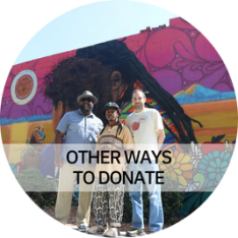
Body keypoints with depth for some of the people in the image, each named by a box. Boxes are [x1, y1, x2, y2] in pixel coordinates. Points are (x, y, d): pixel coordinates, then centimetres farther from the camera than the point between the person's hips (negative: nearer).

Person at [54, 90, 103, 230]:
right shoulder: (69, 116, 10)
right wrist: (58, 156, -6)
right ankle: (60, 221, 9)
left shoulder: (98, 122, 17)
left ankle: (82, 221, 15)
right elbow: (59, 135, 4)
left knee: (86, 192, 5)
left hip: (89, 162, 2)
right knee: (65, 190, 0)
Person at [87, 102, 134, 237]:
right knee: (99, 198, 7)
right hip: (101, 168, 6)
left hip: (116, 169, -6)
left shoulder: (123, 130, 6)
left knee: (115, 198, -6)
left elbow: (129, 149, -1)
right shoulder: (103, 131, 23)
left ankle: (114, 227, 0)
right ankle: (101, 225, 16)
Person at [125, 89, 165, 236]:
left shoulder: (153, 113, 5)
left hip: (149, 158, -5)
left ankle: (156, 229, 0)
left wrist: (155, 151, -6)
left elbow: (161, 135, 4)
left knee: (154, 193, -4)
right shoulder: (130, 118, 17)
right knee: (134, 193, 6)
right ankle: (138, 227, 15)